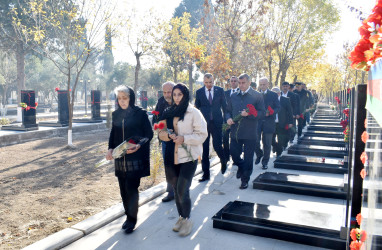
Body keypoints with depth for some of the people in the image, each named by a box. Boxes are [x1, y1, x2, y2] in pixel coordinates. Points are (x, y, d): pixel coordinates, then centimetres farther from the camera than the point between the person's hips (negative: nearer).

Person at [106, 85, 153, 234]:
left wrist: (138, 146, -21)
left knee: (131, 188, -5)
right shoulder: (116, 114, 8)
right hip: (120, 159, 5)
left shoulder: (140, 114, -7)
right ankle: (128, 216, 26)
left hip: (135, 158, -5)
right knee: (123, 189, 10)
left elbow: (149, 134, -6)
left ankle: (132, 219, 11)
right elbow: (113, 134, 15)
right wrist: (110, 149, 0)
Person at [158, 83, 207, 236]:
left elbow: (202, 135, -8)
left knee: (182, 190, -7)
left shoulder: (194, 113, -6)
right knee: (176, 189, 13)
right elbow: (162, 133, 15)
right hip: (172, 157, 5)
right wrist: (167, 135, -8)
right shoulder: (169, 113, 11)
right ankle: (181, 217, 31)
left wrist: (184, 138, -20)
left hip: (188, 157, -5)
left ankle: (186, 219, 15)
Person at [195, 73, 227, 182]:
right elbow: (196, 107, 9)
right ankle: (206, 173, 13)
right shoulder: (199, 92, 4)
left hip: (217, 122, -1)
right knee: (204, 149, 3)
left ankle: (223, 161, 33)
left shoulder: (220, 90, 4)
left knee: (217, 145, -2)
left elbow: (224, 105, 9)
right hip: (204, 123, 1)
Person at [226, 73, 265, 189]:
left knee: (248, 158, 4)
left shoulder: (257, 96, 0)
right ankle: (241, 167, 39)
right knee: (234, 153, 6)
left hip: (250, 133, -3)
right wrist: (228, 118, -4)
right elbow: (228, 111, 18)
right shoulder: (234, 96, 13)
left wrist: (249, 114, -22)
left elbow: (262, 113, -6)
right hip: (235, 131, 4)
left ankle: (245, 180, 20)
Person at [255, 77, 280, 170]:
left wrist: (270, 112, -16)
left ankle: (265, 162, 18)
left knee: (267, 144, 4)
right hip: (257, 121, 1)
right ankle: (259, 155, 26)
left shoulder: (273, 95, 5)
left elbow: (278, 107, 1)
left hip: (268, 123, -1)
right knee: (255, 141, -3)